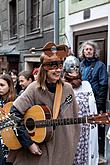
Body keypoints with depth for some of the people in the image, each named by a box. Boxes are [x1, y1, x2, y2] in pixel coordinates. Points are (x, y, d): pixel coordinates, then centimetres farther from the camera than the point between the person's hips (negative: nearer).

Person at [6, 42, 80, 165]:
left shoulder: (67, 89, -5)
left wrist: (72, 144, 5)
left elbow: (74, 119, 4)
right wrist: (28, 143, -20)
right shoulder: (34, 89, -16)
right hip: (38, 149, -3)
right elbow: (14, 113, -21)